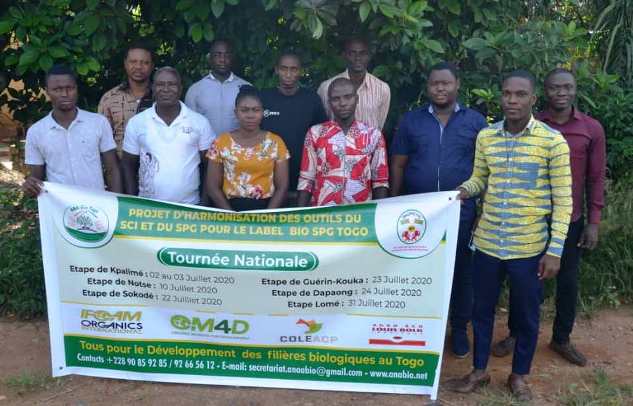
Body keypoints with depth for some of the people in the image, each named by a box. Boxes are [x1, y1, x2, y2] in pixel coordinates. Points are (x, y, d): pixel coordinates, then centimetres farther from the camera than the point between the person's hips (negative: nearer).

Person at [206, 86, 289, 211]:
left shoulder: (275, 142, 5)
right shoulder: (221, 143, 5)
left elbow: (282, 187, 4)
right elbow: (213, 187, 4)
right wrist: (233, 215, -7)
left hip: (266, 208, 0)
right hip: (230, 208, 0)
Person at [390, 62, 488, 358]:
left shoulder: (475, 121, 2)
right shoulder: (411, 120, 4)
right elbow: (398, 164, 5)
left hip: (461, 211, 0)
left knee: (461, 270, 10)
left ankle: (459, 328, 27)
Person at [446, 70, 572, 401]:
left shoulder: (553, 141, -10)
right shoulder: (485, 136, 1)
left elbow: (563, 200, -7)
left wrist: (555, 250, -10)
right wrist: (465, 189, -10)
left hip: (529, 247, -3)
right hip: (487, 243, 3)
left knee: (526, 315, 13)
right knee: (481, 309, 15)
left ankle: (519, 376, 35)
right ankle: (479, 371, 35)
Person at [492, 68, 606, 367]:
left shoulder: (592, 129, -2)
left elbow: (596, 178, 1)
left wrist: (593, 222, -2)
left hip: (570, 219, 1)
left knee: (568, 280, 11)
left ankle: (561, 339, 29)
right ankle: (514, 334, 26)